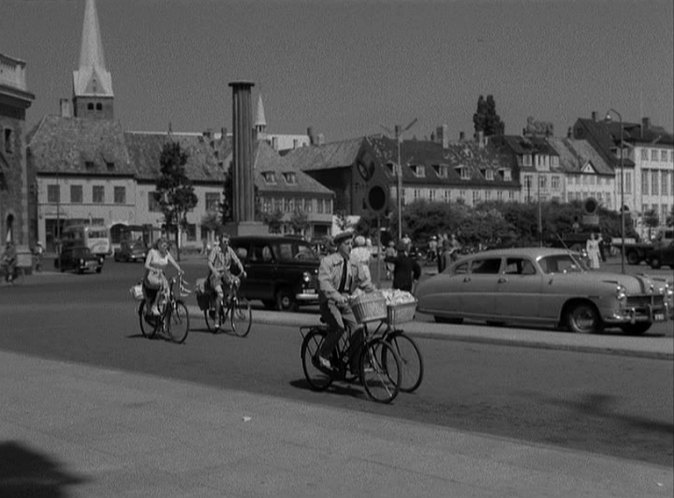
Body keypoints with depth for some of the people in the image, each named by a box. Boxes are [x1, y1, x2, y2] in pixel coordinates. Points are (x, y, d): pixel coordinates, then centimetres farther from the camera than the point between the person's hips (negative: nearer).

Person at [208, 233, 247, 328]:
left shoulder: (229, 250, 4)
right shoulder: (215, 250, -9)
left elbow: (237, 261, 0)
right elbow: (210, 262, -19)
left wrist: (242, 270, -18)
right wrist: (215, 271, -37)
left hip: (226, 273, 5)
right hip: (215, 275, -5)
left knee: (236, 281, -26)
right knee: (220, 294, -24)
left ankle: (229, 297, -3)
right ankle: (217, 317, -17)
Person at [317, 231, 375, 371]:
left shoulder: (354, 264, 10)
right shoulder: (327, 261, -8)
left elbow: (365, 281, 10)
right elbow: (324, 282, -22)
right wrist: (337, 296, -38)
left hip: (345, 302, 5)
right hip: (328, 302, -5)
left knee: (357, 330, -13)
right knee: (338, 327, -29)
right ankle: (323, 356, -8)